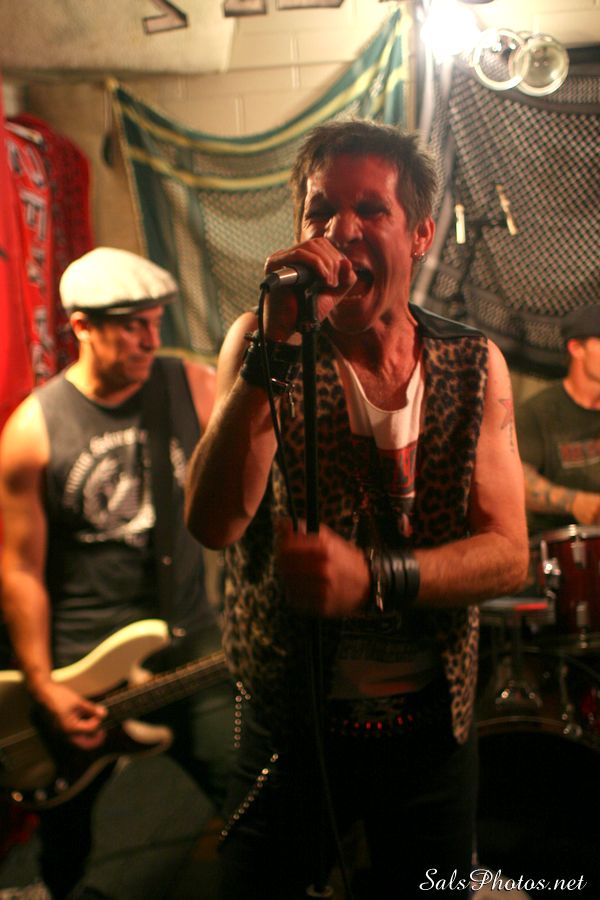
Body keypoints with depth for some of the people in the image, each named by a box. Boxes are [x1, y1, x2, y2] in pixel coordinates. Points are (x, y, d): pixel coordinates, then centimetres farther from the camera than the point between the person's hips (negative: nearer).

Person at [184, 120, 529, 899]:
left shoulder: (473, 366, -3)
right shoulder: (264, 343, -8)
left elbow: (507, 554, -8)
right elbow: (213, 522, -22)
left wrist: (372, 578, -26)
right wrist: (279, 344, -31)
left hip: (432, 723, 2)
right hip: (291, 720, -2)